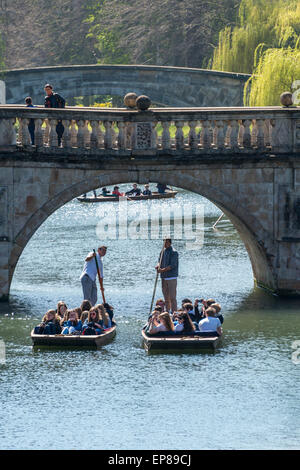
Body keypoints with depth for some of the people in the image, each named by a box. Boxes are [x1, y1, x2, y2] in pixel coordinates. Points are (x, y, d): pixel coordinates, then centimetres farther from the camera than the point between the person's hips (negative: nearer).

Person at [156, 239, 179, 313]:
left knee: (172, 297, -10)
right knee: (166, 297, 11)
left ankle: (174, 312, -10)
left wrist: (163, 270, -23)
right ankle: (167, 312, 17)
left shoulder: (174, 253, -9)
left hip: (171, 277, -7)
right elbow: (160, 261, 15)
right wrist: (158, 266, -8)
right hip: (164, 277, 7)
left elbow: (172, 265, -16)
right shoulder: (163, 252, 13)